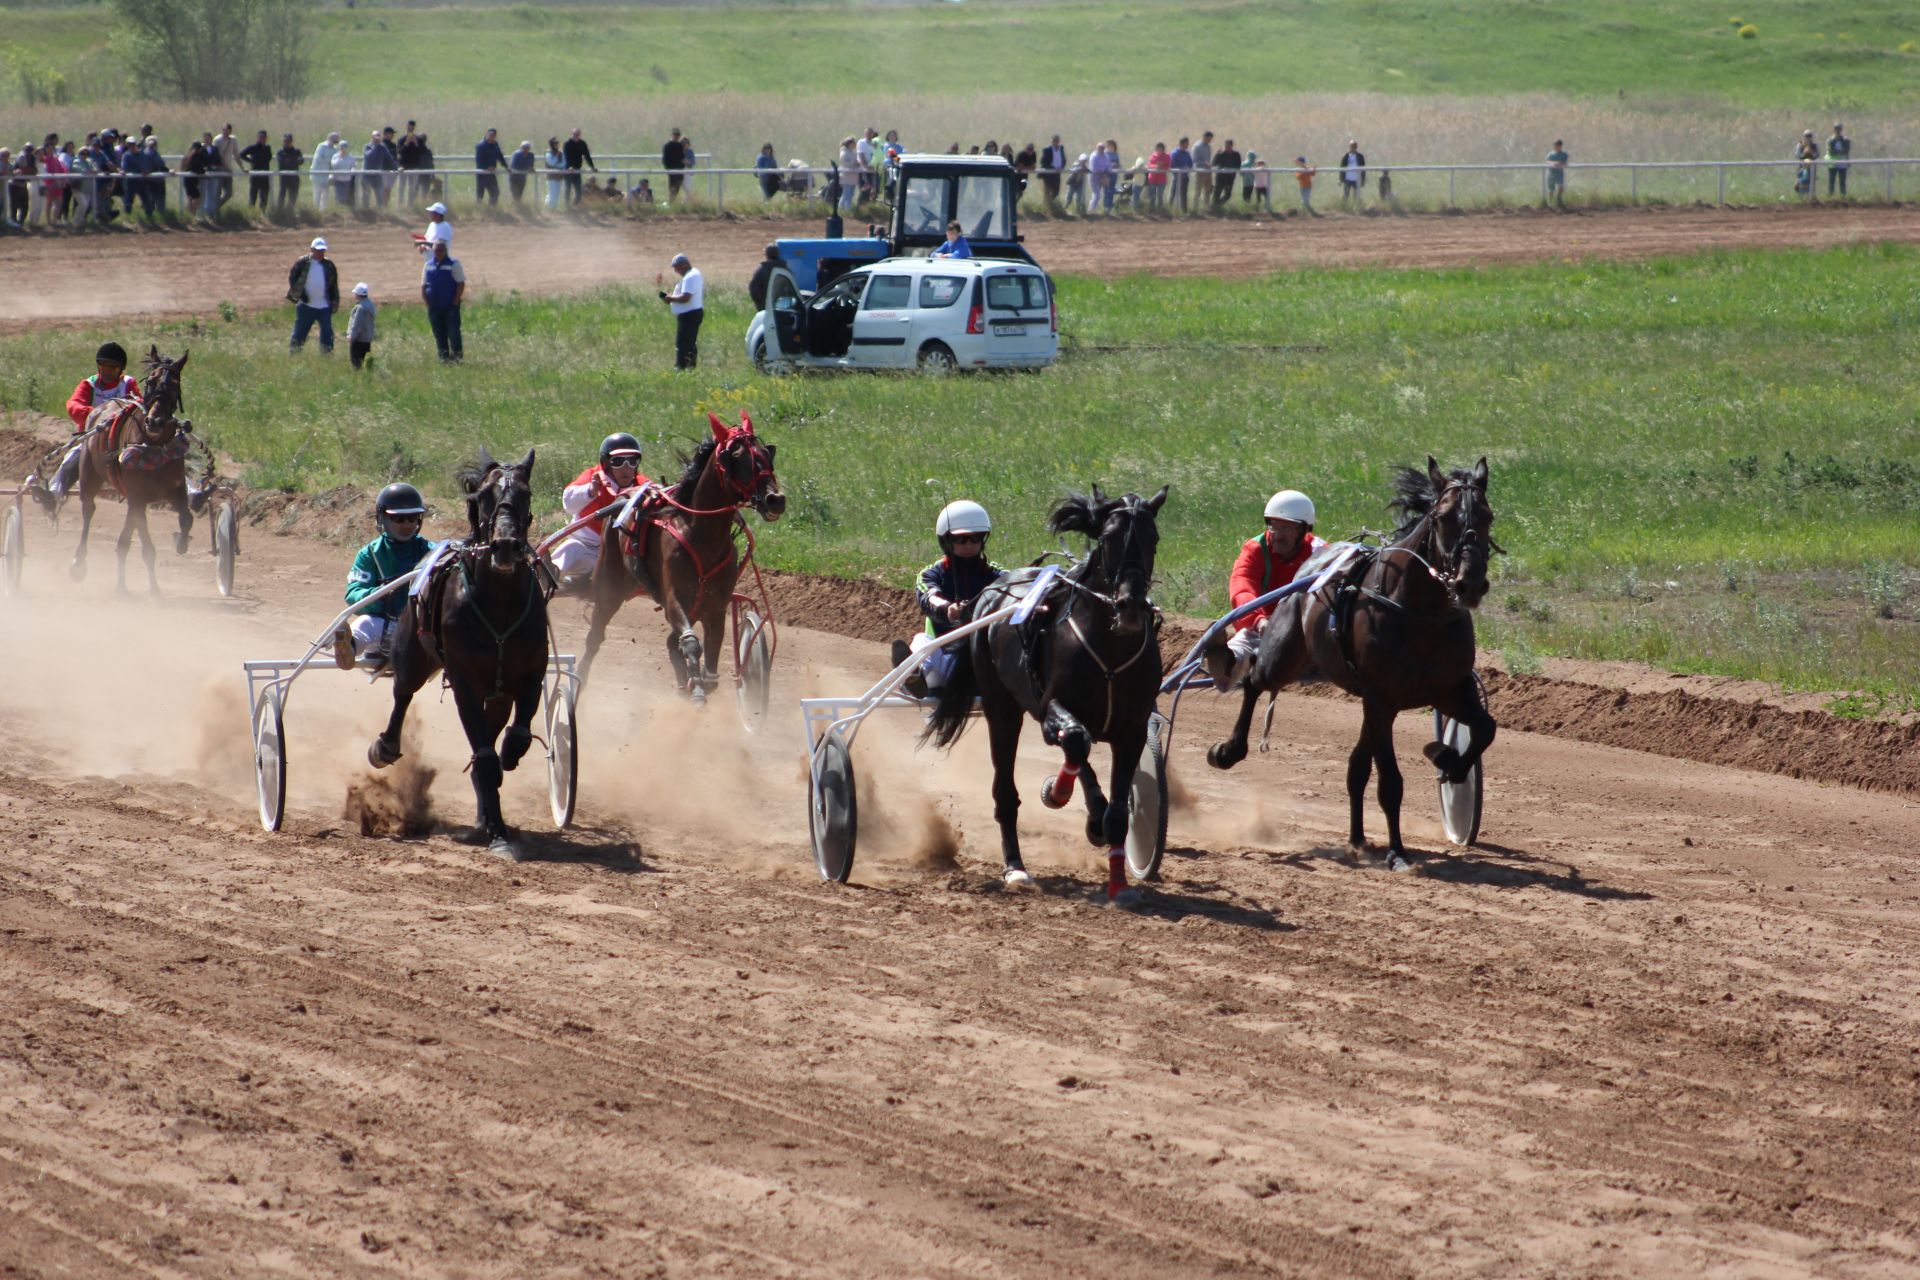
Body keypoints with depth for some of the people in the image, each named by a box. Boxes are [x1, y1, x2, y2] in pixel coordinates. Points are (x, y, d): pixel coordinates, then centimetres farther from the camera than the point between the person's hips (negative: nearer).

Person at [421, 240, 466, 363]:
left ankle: (457, 355, 3)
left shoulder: (453, 264, -3)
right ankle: (444, 357, 12)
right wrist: (427, 303, 2)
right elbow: (423, 286, 14)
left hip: (450, 306, -4)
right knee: (439, 334, 6)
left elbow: (461, 284, -6)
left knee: (453, 331, -6)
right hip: (434, 307, 4)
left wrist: (455, 302, -12)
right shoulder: (429, 265, 10)